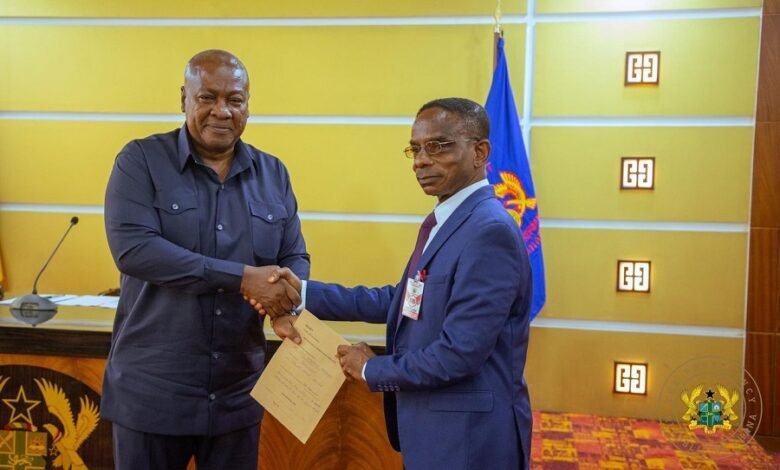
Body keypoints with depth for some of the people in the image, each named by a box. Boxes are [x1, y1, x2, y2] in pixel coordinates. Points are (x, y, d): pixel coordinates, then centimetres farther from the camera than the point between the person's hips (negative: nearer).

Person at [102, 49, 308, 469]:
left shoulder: (273, 174, 6)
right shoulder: (141, 160, -6)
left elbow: (295, 258, 8)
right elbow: (132, 248, -19)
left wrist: (287, 303, -17)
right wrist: (243, 277, -24)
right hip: (151, 392, -3)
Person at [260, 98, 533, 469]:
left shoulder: (490, 230, -22)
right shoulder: (441, 222, 9)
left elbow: (458, 354, -25)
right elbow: (405, 301, 13)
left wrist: (372, 369, -11)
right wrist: (305, 294, 7)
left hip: (468, 435, -9)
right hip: (431, 425, 9)